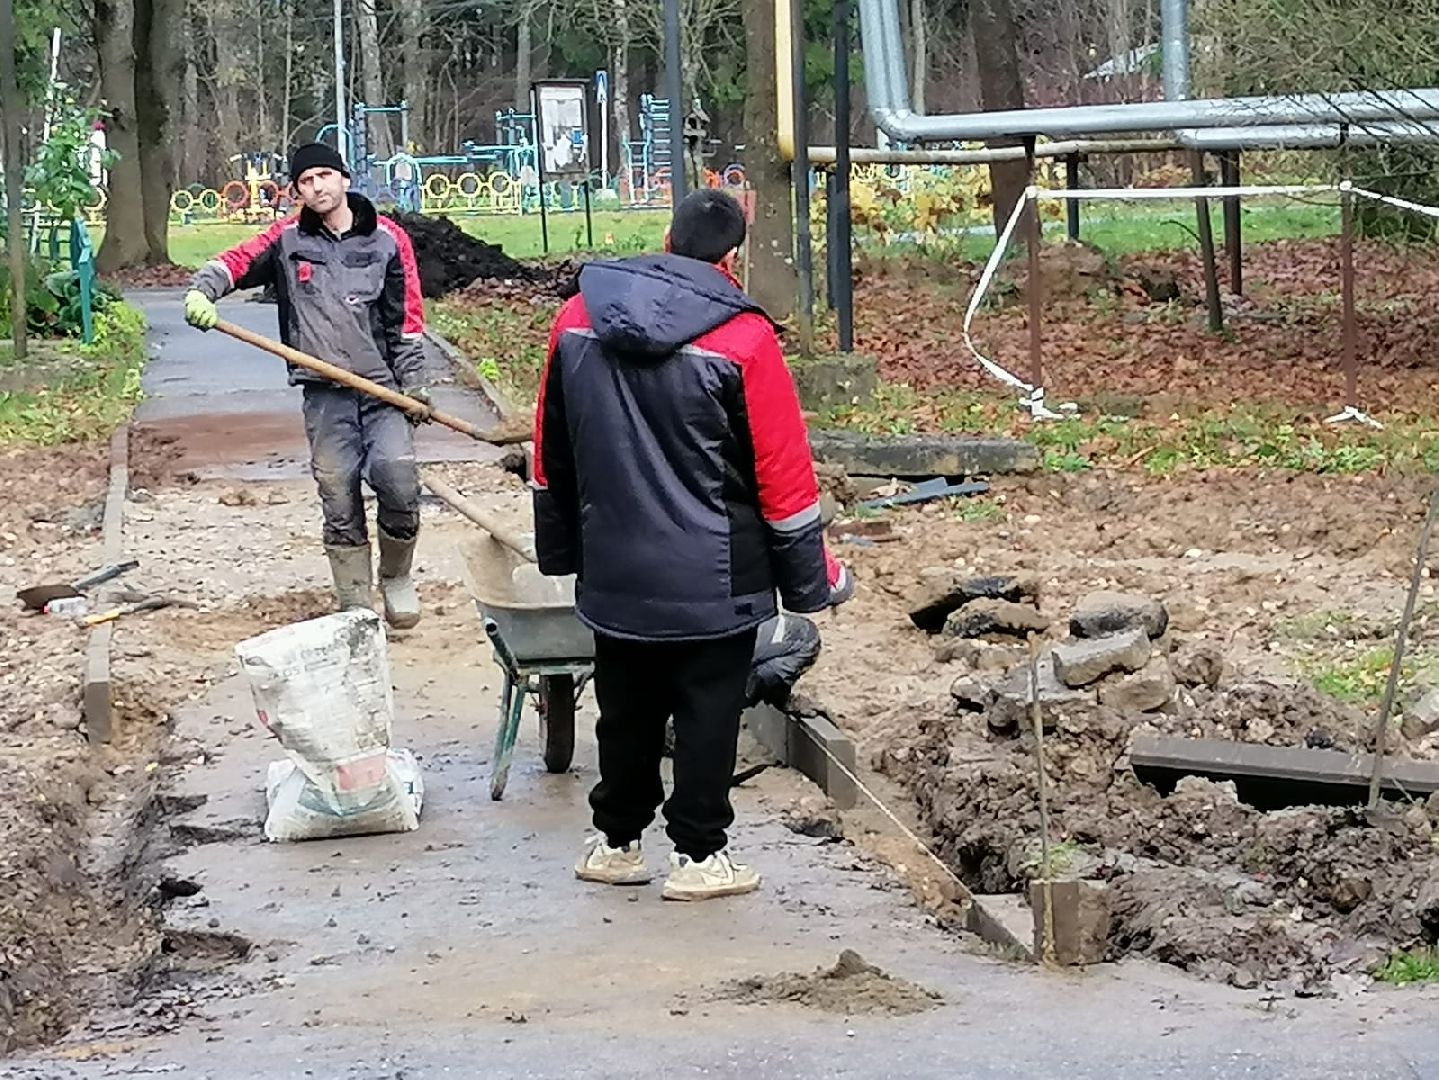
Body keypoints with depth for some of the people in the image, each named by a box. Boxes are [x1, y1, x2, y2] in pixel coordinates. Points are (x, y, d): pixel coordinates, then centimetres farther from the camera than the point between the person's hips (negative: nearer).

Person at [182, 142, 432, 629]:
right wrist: (202, 289, -22)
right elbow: (236, 262, -1)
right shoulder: (287, 240, 7)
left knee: (397, 479, -15)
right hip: (325, 393, 1)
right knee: (339, 500, 1)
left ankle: (396, 576, 12)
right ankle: (355, 605, 11)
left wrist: (414, 383, 1)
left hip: (383, 387, -1)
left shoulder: (387, 239, 6)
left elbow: (407, 315, 6)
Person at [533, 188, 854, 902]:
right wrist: (809, 579, 1)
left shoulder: (578, 319, 0)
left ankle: (616, 843, 27)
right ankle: (699, 855, 12)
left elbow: (553, 453, 10)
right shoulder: (742, 338, -15)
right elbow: (783, 474, -11)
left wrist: (561, 548, 22)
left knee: (626, 709, 17)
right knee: (708, 711, 7)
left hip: (613, 571, 5)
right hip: (714, 581, -4)